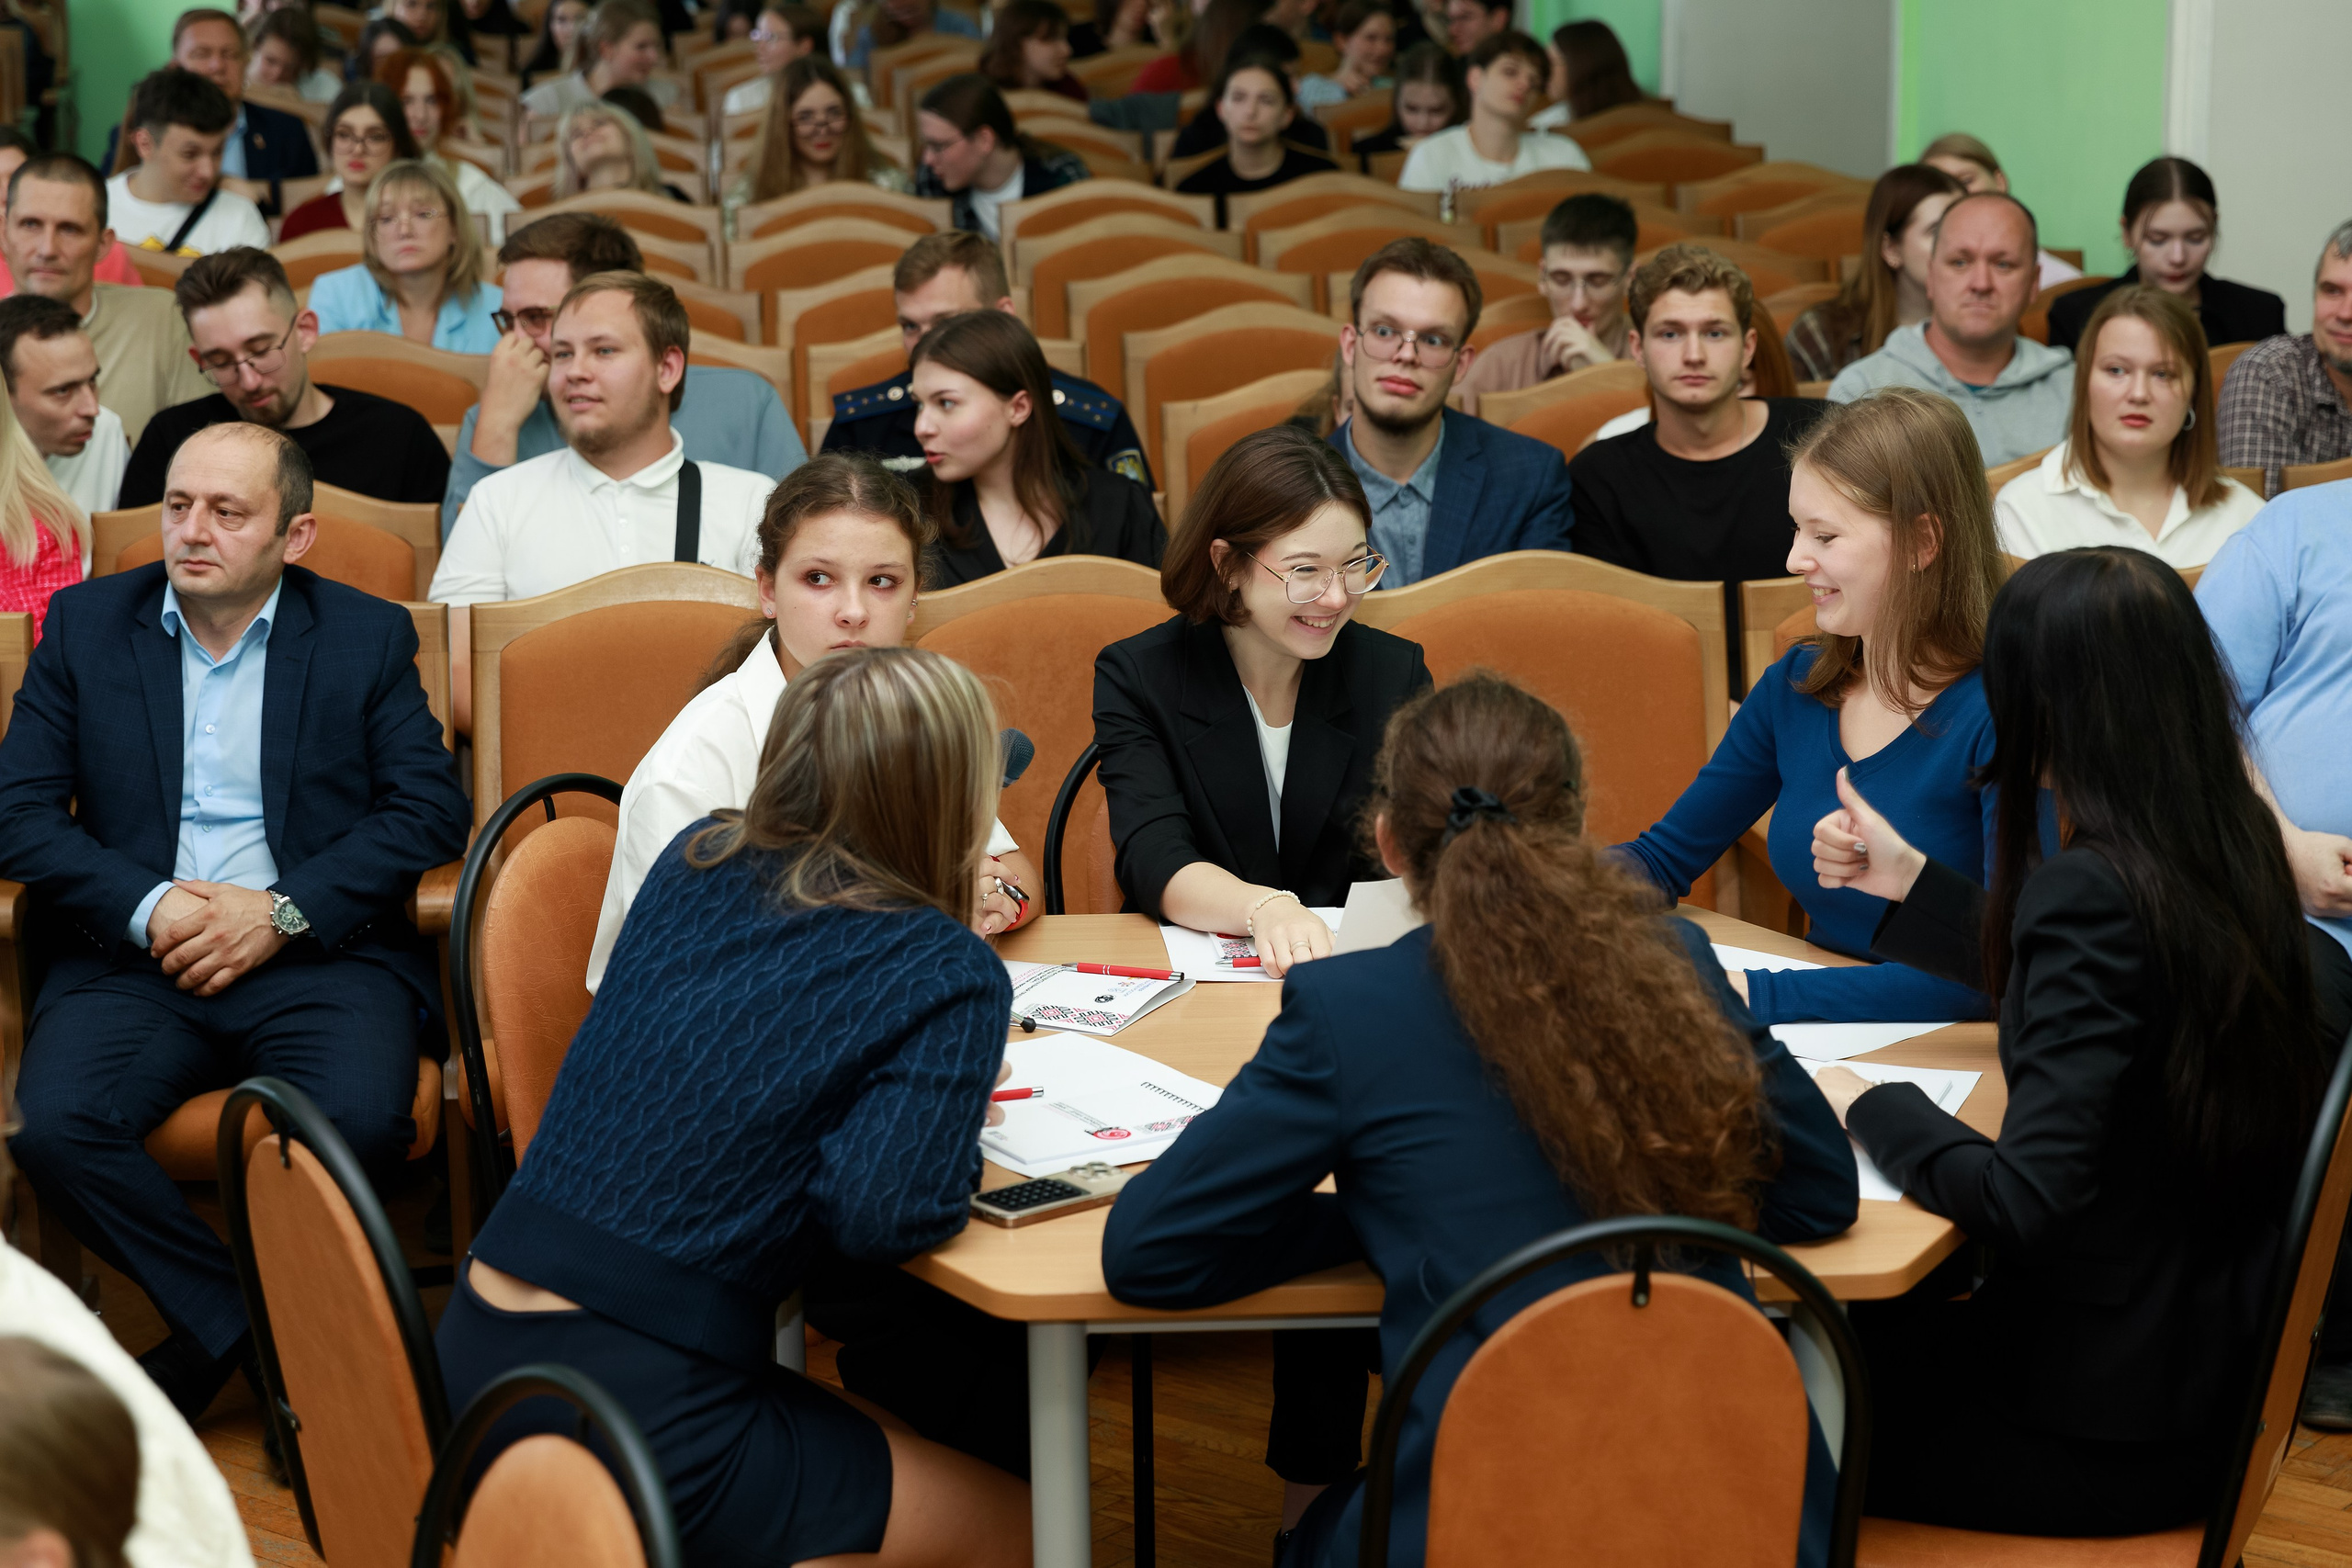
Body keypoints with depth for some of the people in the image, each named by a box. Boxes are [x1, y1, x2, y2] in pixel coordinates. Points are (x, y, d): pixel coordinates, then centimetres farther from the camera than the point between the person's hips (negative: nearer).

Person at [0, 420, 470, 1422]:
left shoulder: (368, 636, 10)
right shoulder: (84, 624, 13)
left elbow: (433, 808, 1)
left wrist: (284, 910, -11)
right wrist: (146, 906, -10)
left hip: (318, 955, -1)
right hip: (133, 959, 2)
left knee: (360, 1125, -32)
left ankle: (213, 1342, -5)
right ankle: (248, 1325, -11)